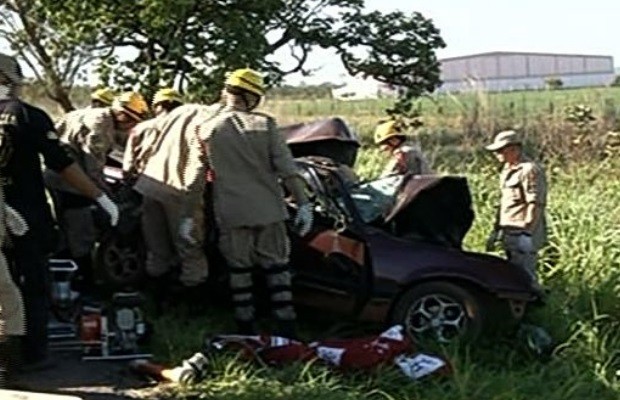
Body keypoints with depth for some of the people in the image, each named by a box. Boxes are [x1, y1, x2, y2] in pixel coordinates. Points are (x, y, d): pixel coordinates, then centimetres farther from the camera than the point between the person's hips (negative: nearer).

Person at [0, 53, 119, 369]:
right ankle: (34, 352, 11)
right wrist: (100, 197, -11)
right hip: (26, 216, -3)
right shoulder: (29, 117, -10)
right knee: (34, 285, 9)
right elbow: (61, 164, -14)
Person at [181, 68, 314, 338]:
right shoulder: (264, 125, -3)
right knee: (276, 267, 10)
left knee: (239, 269, 12)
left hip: (231, 214, 1)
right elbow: (287, 169, -7)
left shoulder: (207, 130, 2)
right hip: (268, 211, 0)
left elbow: (196, 180, 2)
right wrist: (303, 203, -3)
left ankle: (246, 328, 15)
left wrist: (187, 216, 8)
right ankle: (286, 328, 9)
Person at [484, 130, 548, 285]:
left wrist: (527, 233, -23)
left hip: (523, 235, -10)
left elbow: (535, 204, -18)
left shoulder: (530, 170, -12)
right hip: (509, 234, 10)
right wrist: (496, 230, 23)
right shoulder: (507, 170, 19)